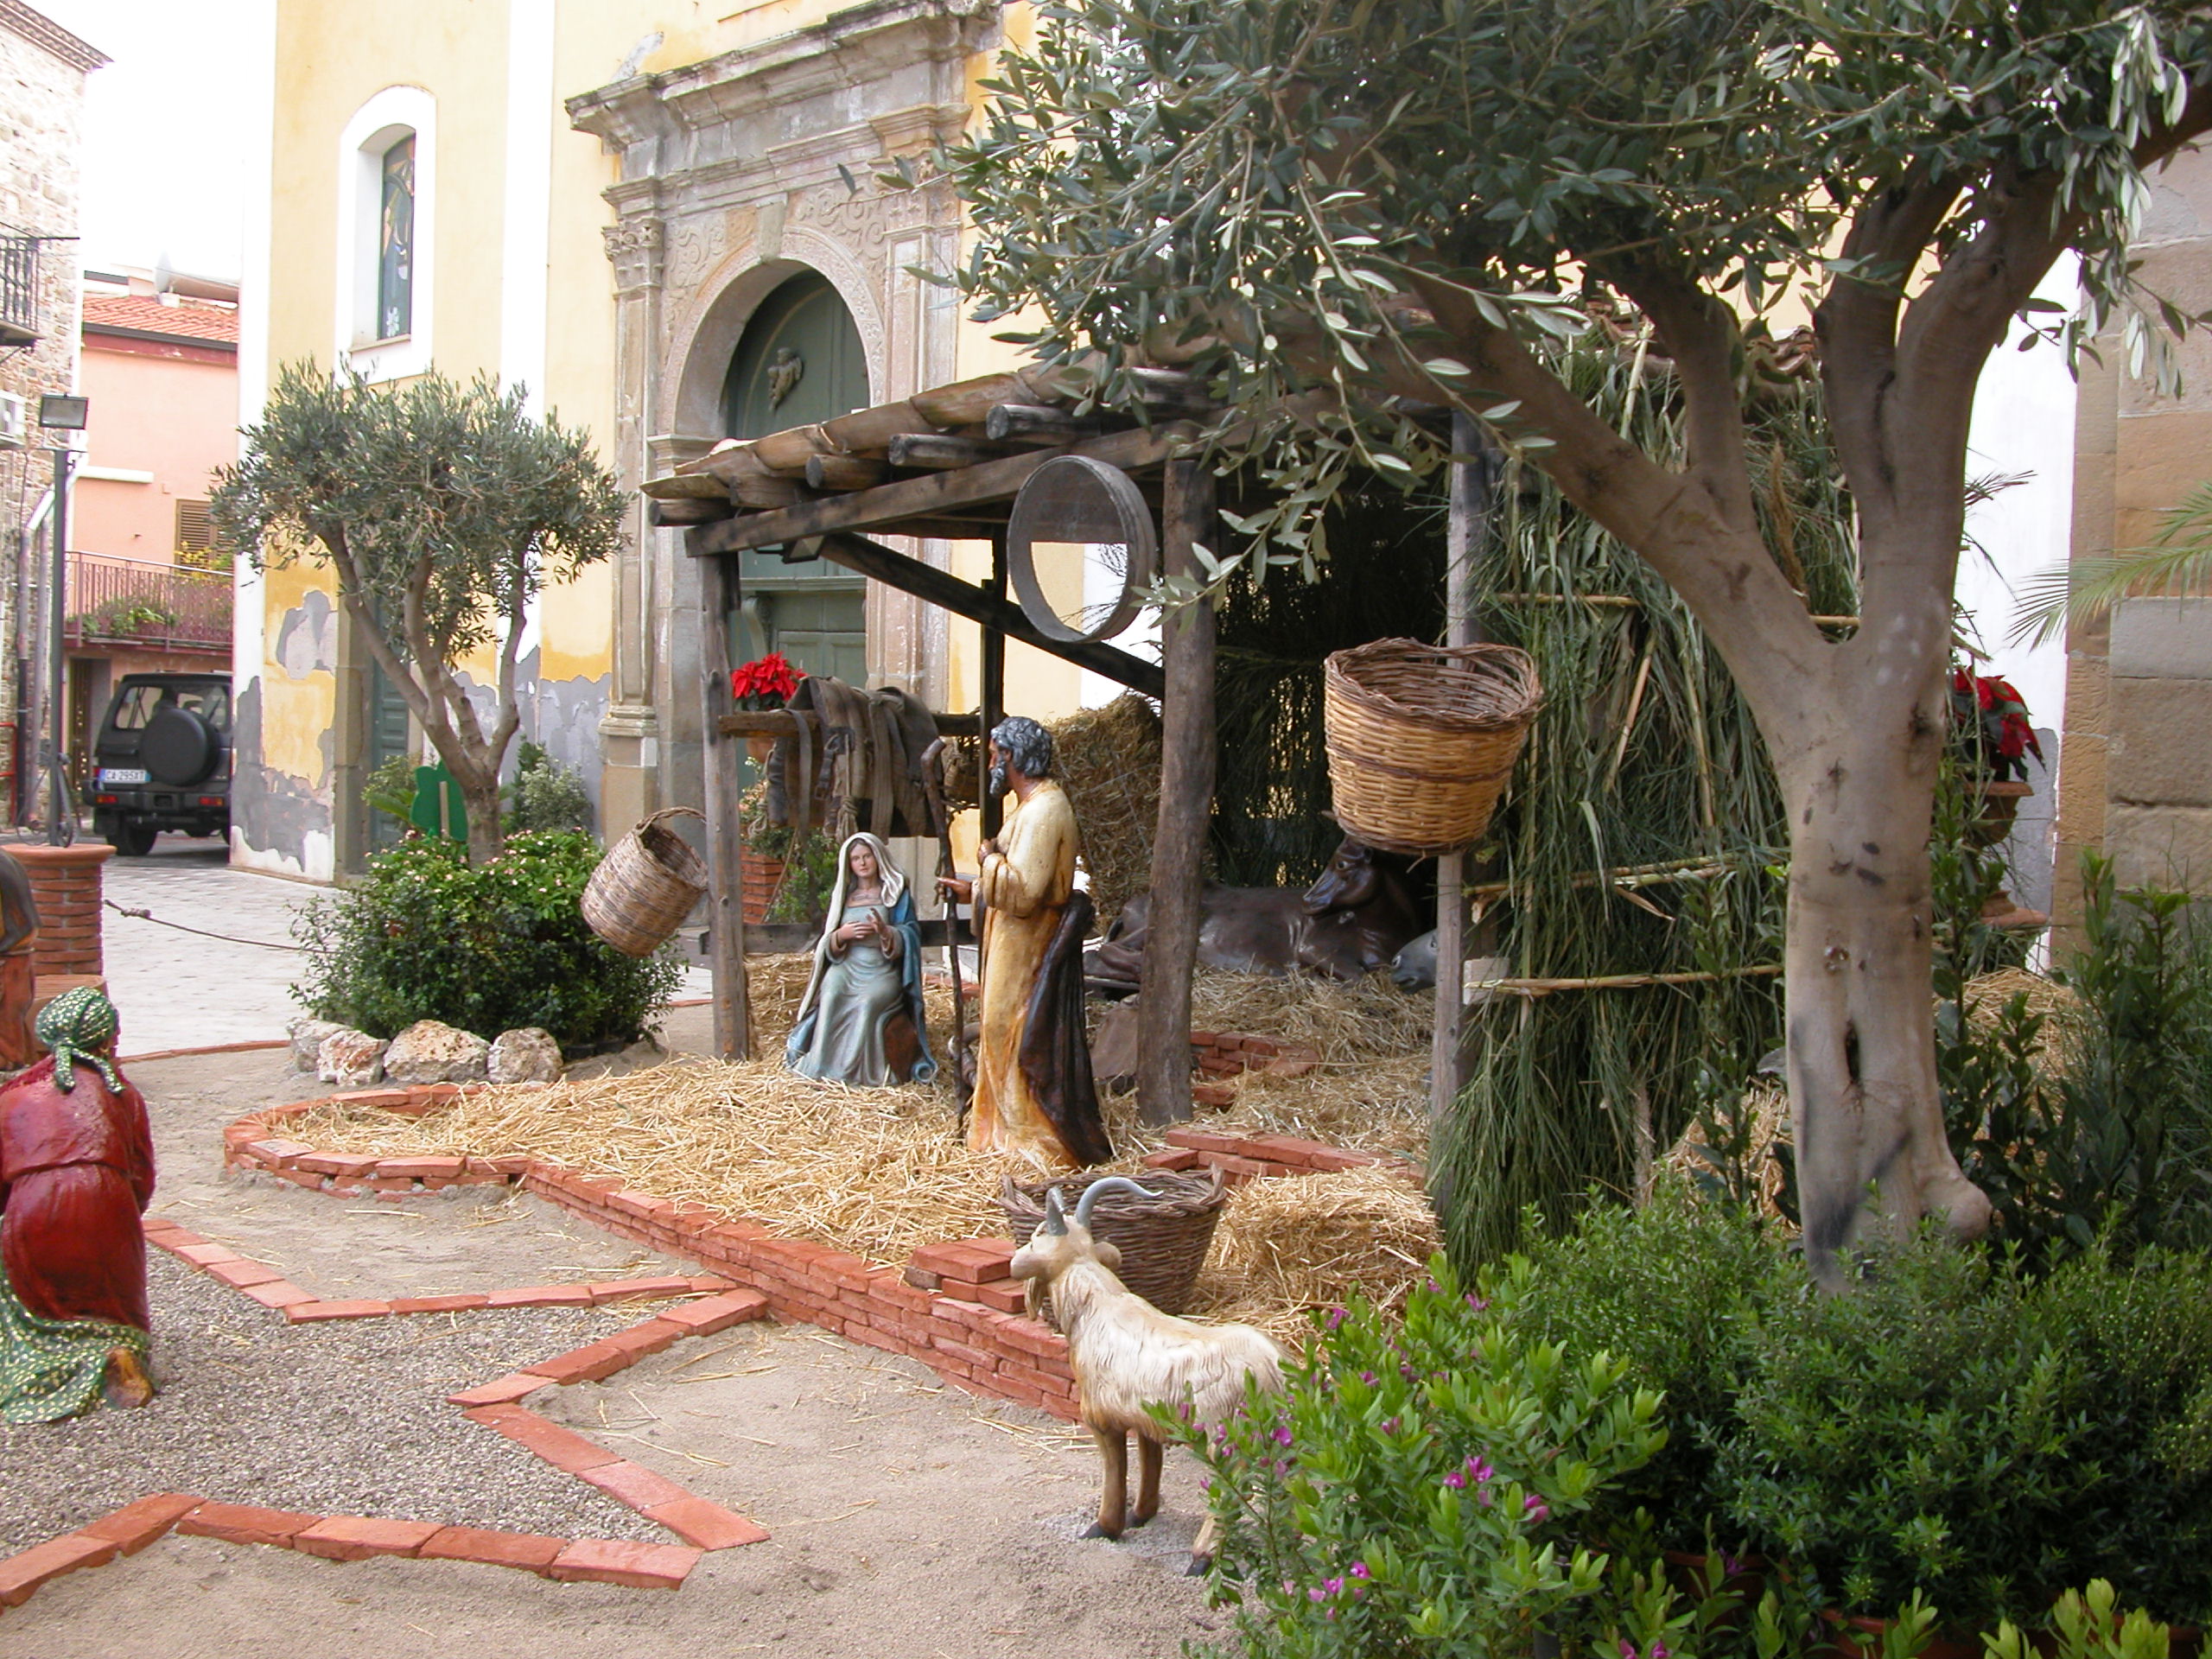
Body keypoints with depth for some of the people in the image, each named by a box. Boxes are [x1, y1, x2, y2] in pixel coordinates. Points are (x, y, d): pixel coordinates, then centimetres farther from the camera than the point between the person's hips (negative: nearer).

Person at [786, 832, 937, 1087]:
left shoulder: (895, 892, 9)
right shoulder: (842, 896, 17)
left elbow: (910, 936, 0)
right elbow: (828, 947, 14)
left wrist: (885, 932, -20)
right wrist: (841, 935, -9)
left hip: (882, 969, -2)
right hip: (846, 966, 2)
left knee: (869, 1000, -34)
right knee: (831, 991, -31)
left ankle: (862, 1070, -24)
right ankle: (823, 1066, -27)